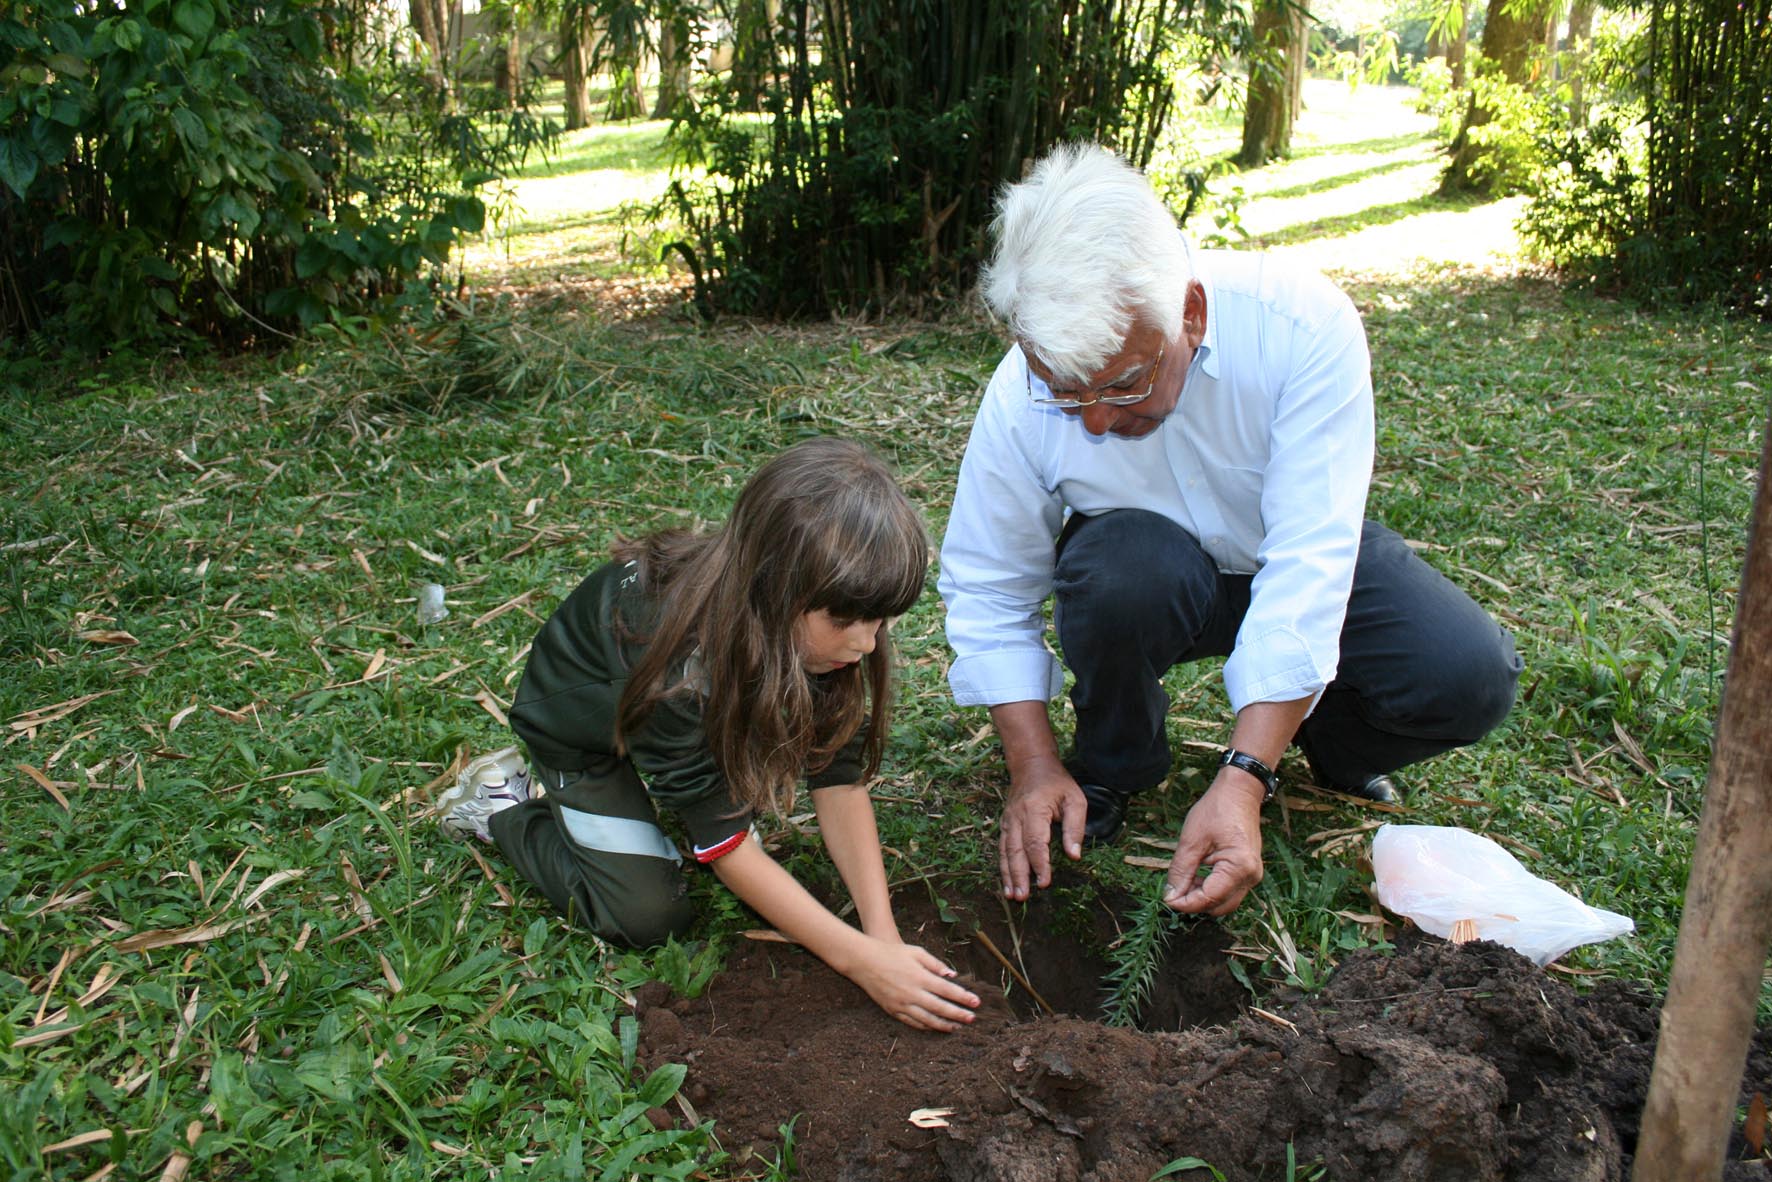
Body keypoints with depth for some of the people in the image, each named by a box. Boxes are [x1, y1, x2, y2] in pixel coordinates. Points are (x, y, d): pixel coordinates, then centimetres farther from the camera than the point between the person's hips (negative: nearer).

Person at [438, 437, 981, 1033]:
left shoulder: (823, 626, -28)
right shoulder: (677, 655, -43)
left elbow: (838, 774, -22)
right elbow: (723, 842, -36)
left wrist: (885, 935, -30)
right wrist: (863, 960, -38)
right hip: (582, 721, -6)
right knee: (649, 915, -15)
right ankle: (501, 806, 6)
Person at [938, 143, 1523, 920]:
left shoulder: (1300, 325, -31)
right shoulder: (1021, 396, -25)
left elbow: (1308, 567, -35)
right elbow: (987, 592, -13)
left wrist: (1242, 780, -41)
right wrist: (1034, 766, -21)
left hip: (1294, 560, 0)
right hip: (1148, 574, 0)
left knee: (1471, 677, -24)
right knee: (1121, 565, -36)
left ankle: (1331, 741, 11)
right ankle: (1110, 768, -5)